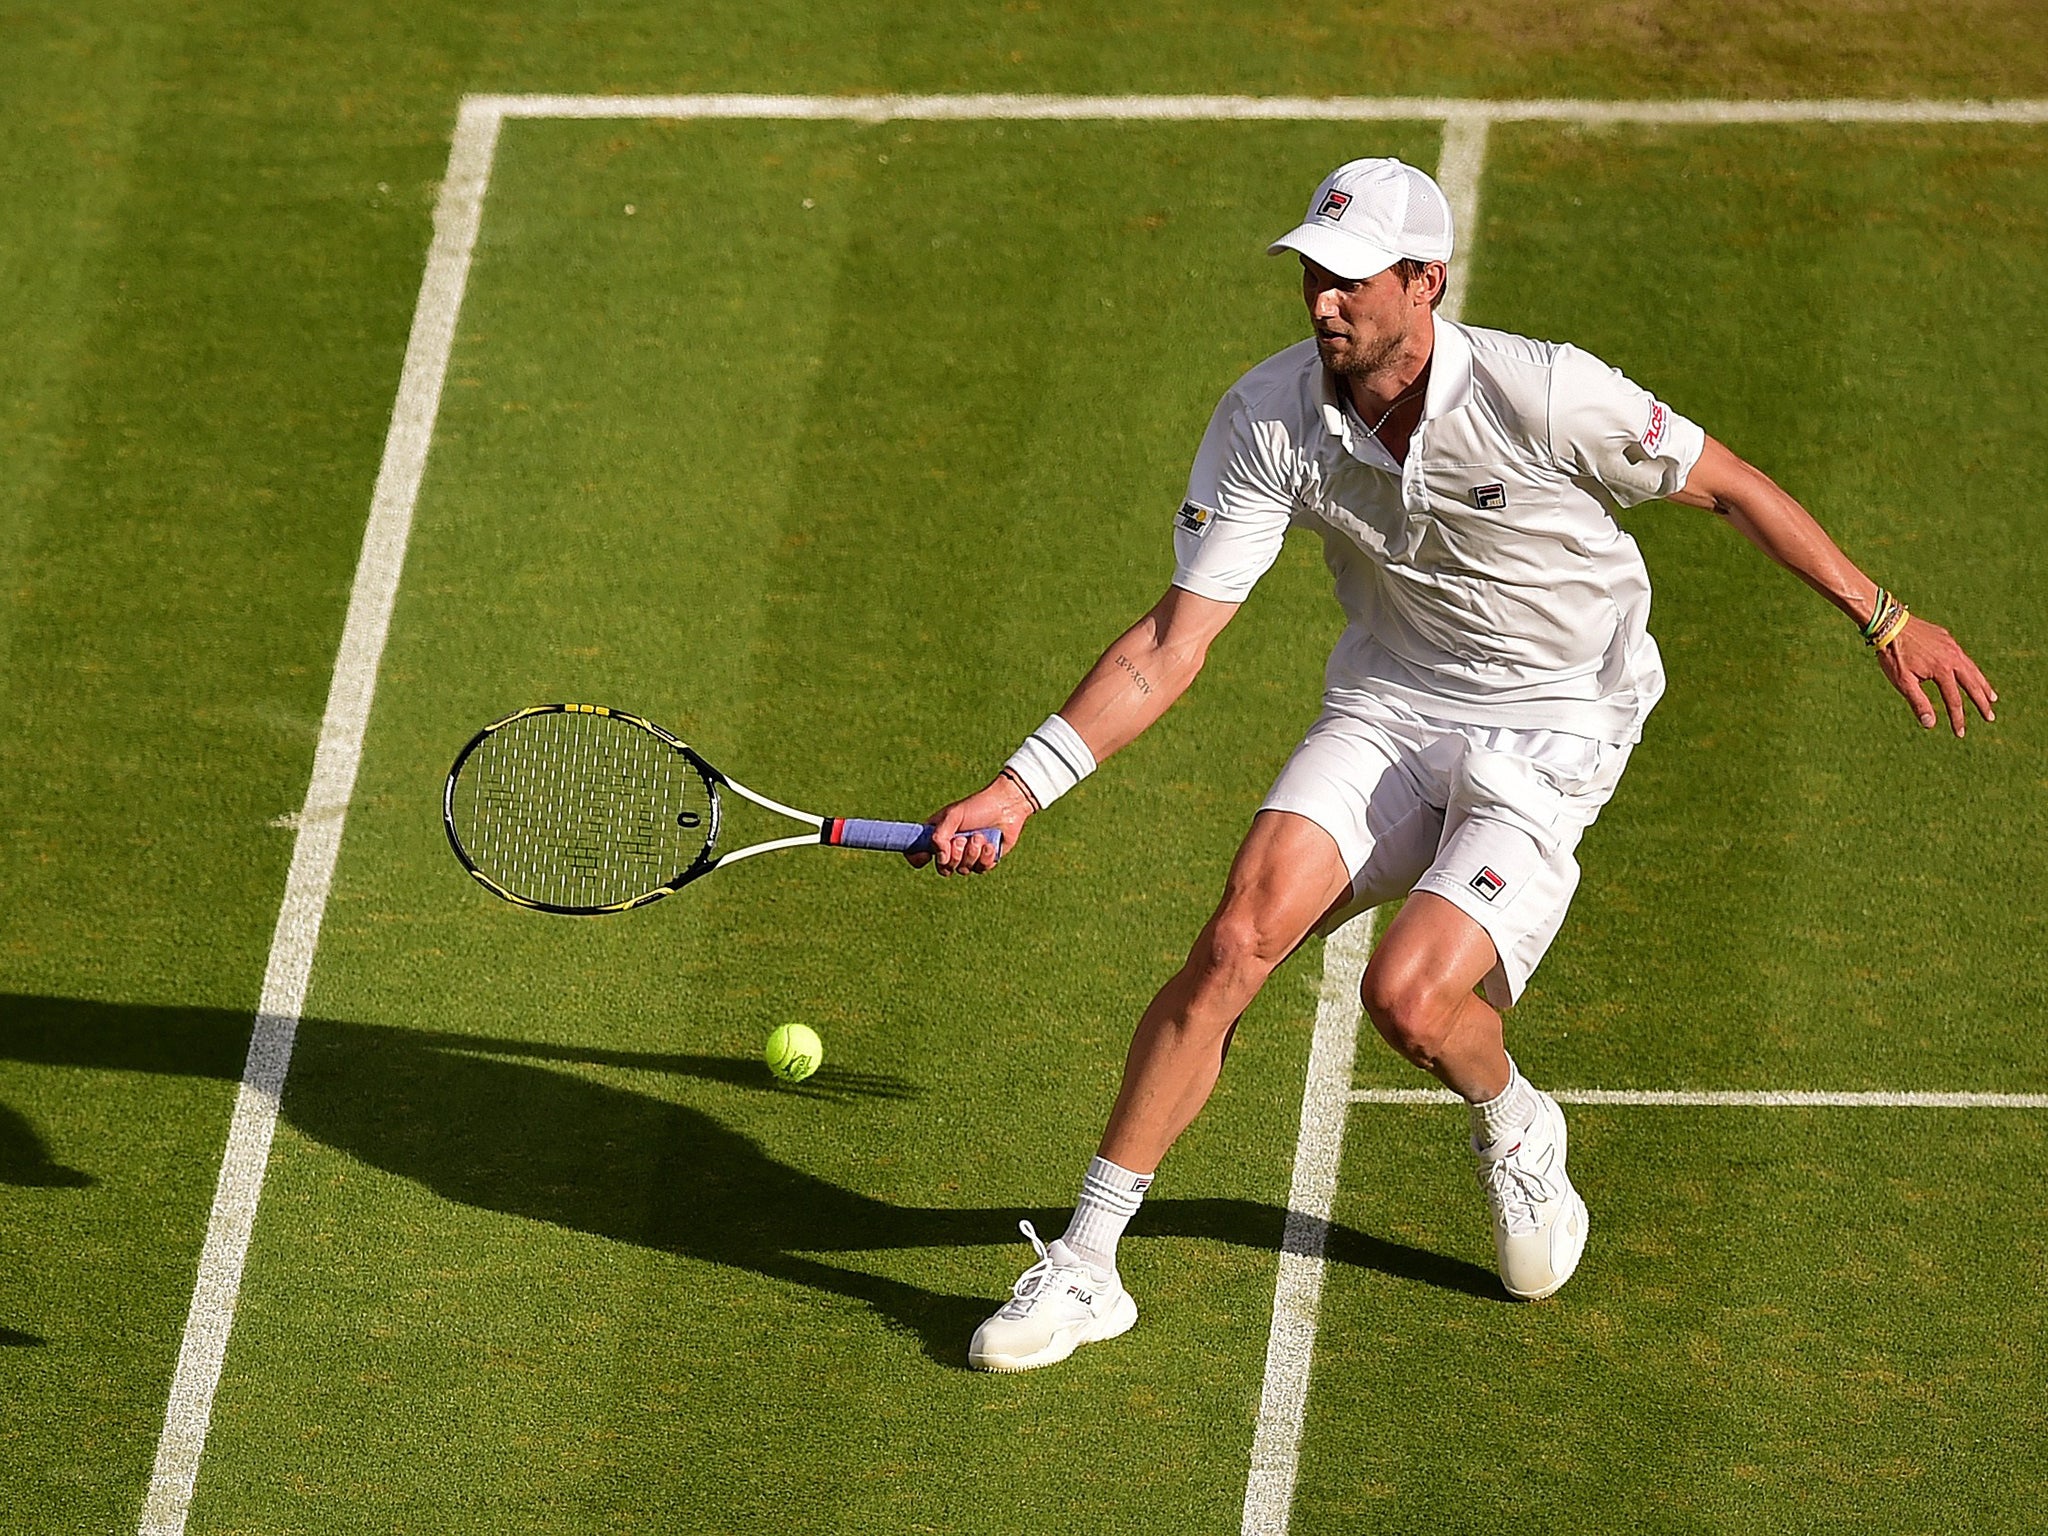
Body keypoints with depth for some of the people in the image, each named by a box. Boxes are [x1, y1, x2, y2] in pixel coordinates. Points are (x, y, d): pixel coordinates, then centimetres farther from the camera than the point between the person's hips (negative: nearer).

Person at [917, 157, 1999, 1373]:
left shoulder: (1542, 395, -22)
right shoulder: (1270, 419, -12)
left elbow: (1730, 486, -6)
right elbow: (1173, 644, -9)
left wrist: (1886, 620, -1)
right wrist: (1021, 790, -17)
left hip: (1549, 737, -3)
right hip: (1386, 713, 3)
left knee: (1408, 993, -24)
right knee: (1238, 939, -19)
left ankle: (1515, 1132, 15)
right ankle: (1085, 1269, -9)